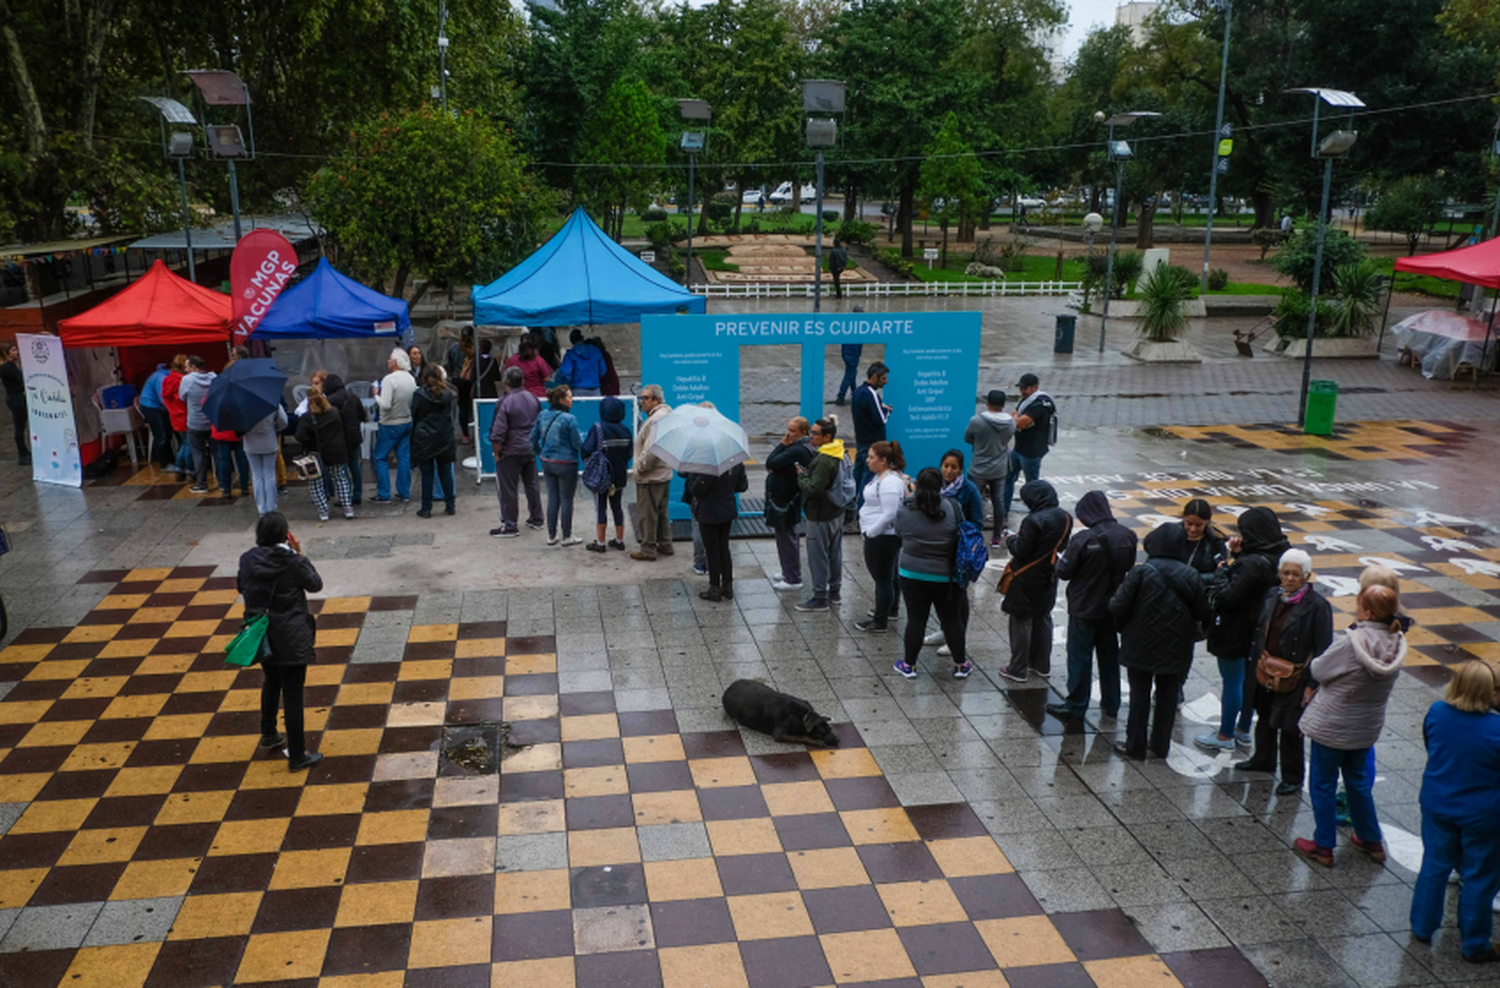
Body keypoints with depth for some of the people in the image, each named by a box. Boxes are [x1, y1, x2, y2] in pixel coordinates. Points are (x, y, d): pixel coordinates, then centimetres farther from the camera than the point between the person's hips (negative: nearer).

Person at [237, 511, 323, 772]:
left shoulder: (248, 560, -7)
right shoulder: (292, 562, -20)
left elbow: (241, 586, 10)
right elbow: (316, 584, -4)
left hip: (262, 636, 5)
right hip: (291, 639, -5)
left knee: (271, 683, 28)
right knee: (293, 694, 2)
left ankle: (268, 735, 45)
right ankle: (297, 756, 9)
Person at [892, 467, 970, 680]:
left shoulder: (905, 511, -12)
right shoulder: (951, 508, -12)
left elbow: (899, 536, 2)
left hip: (912, 575, 0)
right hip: (947, 577, 0)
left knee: (916, 619, 9)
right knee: (951, 619, 12)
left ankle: (909, 664, 19)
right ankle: (960, 664, 23)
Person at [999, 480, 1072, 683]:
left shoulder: (1033, 521, -26)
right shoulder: (1065, 518, -3)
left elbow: (1021, 551, -23)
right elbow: (1061, 546, 9)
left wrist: (1012, 540, -2)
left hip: (1027, 579, -7)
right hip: (1049, 577, 7)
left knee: (1021, 621, 4)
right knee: (1043, 618, 20)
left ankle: (1018, 669, 12)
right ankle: (1042, 665, 31)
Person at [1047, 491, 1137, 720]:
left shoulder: (1084, 539, -25)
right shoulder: (1128, 536, -6)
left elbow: (1064, 572, -18)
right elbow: (1128, 566, 8)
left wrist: (1060, 558, 2)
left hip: (1084, 609, -5)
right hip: (1112, 607, 6)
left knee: (1080, 657, 6)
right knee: (1109, 655, 18)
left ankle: (1076, 705, 15)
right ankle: (1111, 704, 27)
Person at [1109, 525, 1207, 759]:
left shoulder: (1141, 572, -17)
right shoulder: (1192, 576, -7)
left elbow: (1118, 607, -18)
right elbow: (1202, 614, -4)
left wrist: (1124, 626, 4)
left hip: (1141, 645, -2)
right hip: (1176, 650, 2)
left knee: (1139, 695, 9)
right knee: (1168, 696, 15)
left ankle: (1135, 746, 15)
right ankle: (1160, 746, 24)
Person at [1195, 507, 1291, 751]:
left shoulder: (1253, 564, -29)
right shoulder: (1278, 555, -2)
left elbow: (1227, 596, -25)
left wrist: (1226, 564, -14)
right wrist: (1236, 556, -7)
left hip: (1235, 630, -9)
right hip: (1257, 628, 9)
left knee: (1232, 681, 5)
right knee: (1249, 678, 20)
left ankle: (1225, 736, 18)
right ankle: (1243, 731, 35)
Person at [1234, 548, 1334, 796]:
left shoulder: (1317, 606, -17)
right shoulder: (1272, 595, 1)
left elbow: (1322, 650, -15)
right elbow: (1259, 633, 12)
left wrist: (1312, 685, -16)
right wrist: (1255, 663, 10)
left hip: (1293, 679, -6)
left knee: (1290, 728, 5)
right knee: (1265, 718, 23)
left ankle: (1293, 777, 22)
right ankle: (1263, 759, 45)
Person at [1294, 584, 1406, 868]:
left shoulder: (1351, 642, -29)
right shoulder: (1396, 645, -7)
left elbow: (1319, 671, -17)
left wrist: (1314, 662, 4)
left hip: (1331, 726, -6)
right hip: (1367, 727, 6)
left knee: (1323, 785, 10)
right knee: (1358, 782, 25)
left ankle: (1323, 847, 20)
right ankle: (1372, 841, 37)